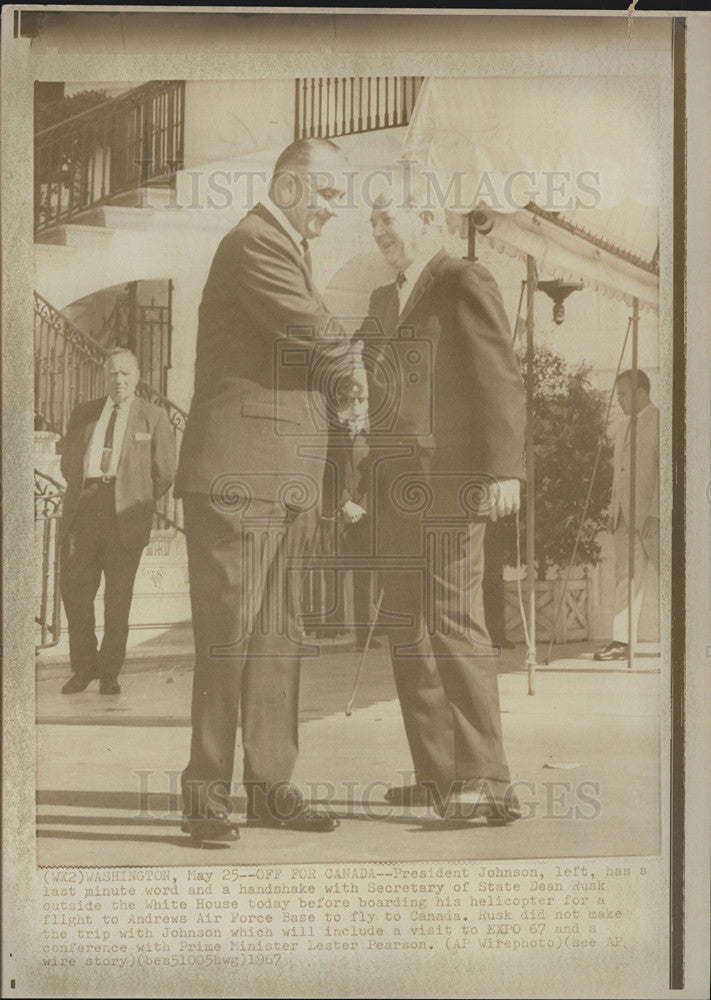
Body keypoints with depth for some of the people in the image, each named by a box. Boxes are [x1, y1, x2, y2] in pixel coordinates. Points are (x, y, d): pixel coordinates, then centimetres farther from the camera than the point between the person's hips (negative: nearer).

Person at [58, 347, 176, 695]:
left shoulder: (154, 418, 8)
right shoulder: (84, 414, 17)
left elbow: (164, 472, 7)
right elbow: (68, 464, 21)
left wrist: (137, 504, 6)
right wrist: (85, 494, 12)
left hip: (124, 517, -3)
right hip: (82, 510, 3)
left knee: (118, 597, 0)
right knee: (73, 589, 0)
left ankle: (109, 673, 10)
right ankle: (83, 668, 15)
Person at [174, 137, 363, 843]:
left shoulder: (286, 251, 25)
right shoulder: (255, 243, -8)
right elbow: (318, 339, -17)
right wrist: (357, 365, 5)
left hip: (283, 480, 10)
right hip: (238, 474, -10)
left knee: (278, 638, 9)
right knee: (228, 633, -7)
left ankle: (269, 785, 16)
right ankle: (205, 794, 2)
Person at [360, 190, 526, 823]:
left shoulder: (466, 283, 0)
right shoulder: (383, 299, 24)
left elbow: (501, 381, -8)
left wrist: (504, 470, -18)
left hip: (447, 482, -8)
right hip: (394, 487, 8)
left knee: (454, 622, -13)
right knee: (407, 630, 6)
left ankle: (486, 779, -9)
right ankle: (438, 773, 13)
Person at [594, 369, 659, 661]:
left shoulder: (661, 421, -7)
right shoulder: (621, 426, 19)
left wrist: (655, 513, -19)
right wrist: (614, 510, 13)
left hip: (652, 513, -7)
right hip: (625, 515, 7)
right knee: (626, 576, 3)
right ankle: (622, 641, 3)